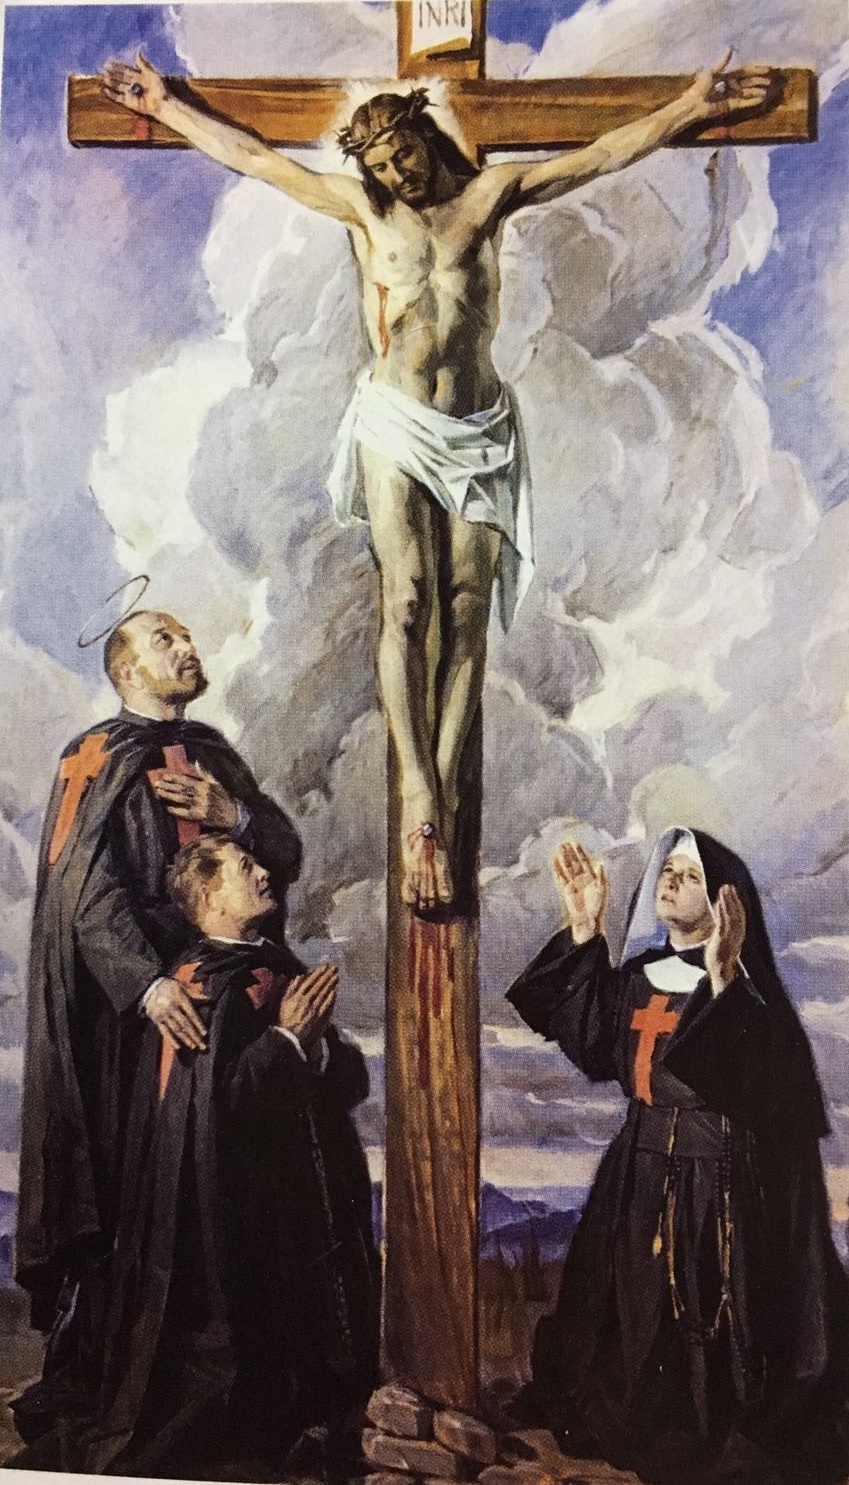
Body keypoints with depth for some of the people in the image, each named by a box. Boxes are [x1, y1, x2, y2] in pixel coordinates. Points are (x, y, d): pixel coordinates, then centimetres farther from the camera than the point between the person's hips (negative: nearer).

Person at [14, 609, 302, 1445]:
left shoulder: (214, 757, 15)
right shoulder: (102, 760, -3)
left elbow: (287, 857, 10)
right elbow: (88, 891, -16)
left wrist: (233, 815, -10)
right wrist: (148, 983, -28)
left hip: (217, 990, 5)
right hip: (129, 1004, -5)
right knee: (114, 1182, -1)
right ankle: (74, 1364, 14)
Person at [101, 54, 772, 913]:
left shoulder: (489, 195, 10)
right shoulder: (361, 208, 10)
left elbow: (606, 153, 10)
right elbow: (250, 155, 15)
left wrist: (693, 106, 7)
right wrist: (164, 105, 18)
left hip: (478, 430, 1)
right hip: (397, 425, -1)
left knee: (466, 612, -6)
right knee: (407, 605, -14)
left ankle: (439, 799, -4)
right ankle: (423, 809, -15)